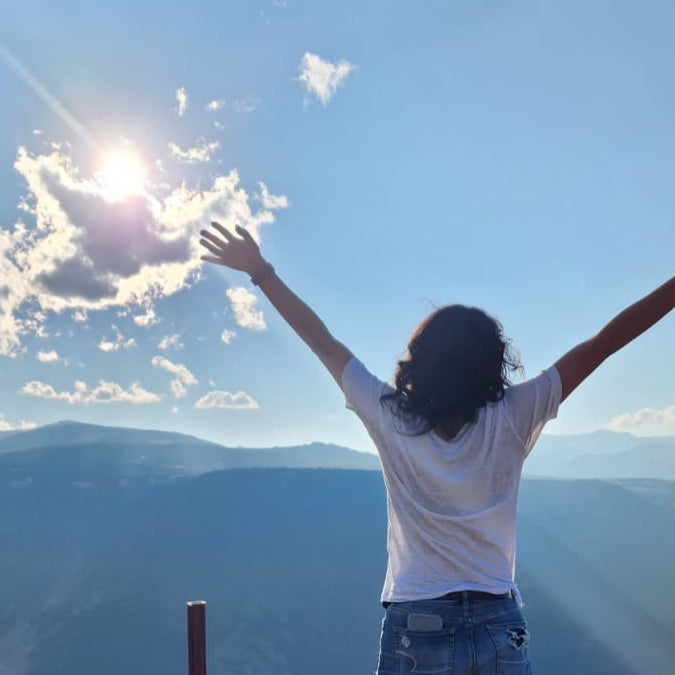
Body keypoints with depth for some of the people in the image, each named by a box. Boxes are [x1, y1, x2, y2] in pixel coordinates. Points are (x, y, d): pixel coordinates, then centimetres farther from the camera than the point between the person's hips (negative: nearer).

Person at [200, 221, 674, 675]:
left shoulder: (389, 418, -9)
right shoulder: (512, 420, -10)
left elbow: (322, 340, -1)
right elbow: (603, 343, -6)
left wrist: (261, 271, 7)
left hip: (414, 631, 0)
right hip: (500, 630, 0)